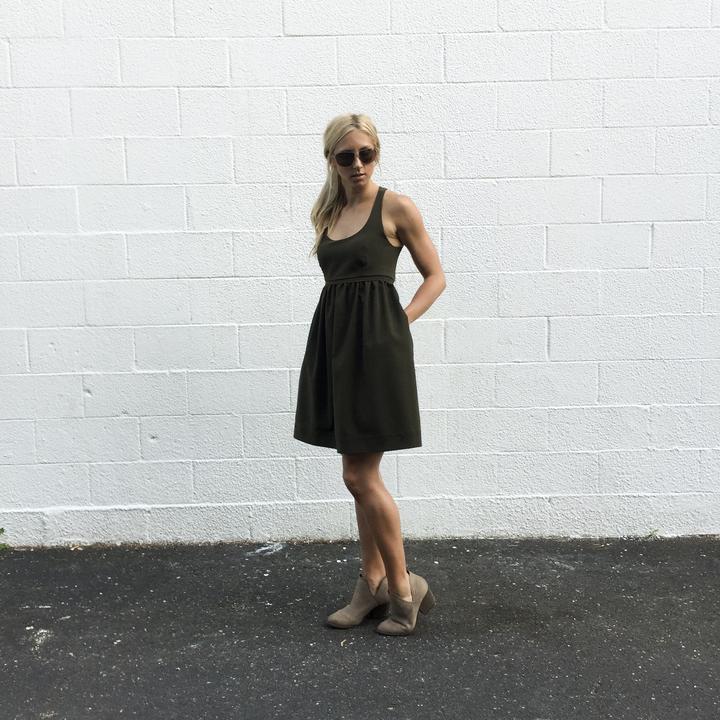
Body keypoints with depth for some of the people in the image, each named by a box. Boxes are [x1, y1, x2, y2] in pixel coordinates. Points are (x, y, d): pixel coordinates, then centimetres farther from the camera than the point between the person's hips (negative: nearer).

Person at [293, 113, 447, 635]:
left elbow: (435, 276, 1)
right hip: (335, 340, 7)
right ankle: (373, 585, 24)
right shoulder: (328, 214, 14)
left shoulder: (396, 207, -3)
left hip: (376, 342, -7)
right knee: (360, 476, 12)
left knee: (361, 477, -5)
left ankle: (404, 586, 13)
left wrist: (401, 322, -10)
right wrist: (339, 336, 9)